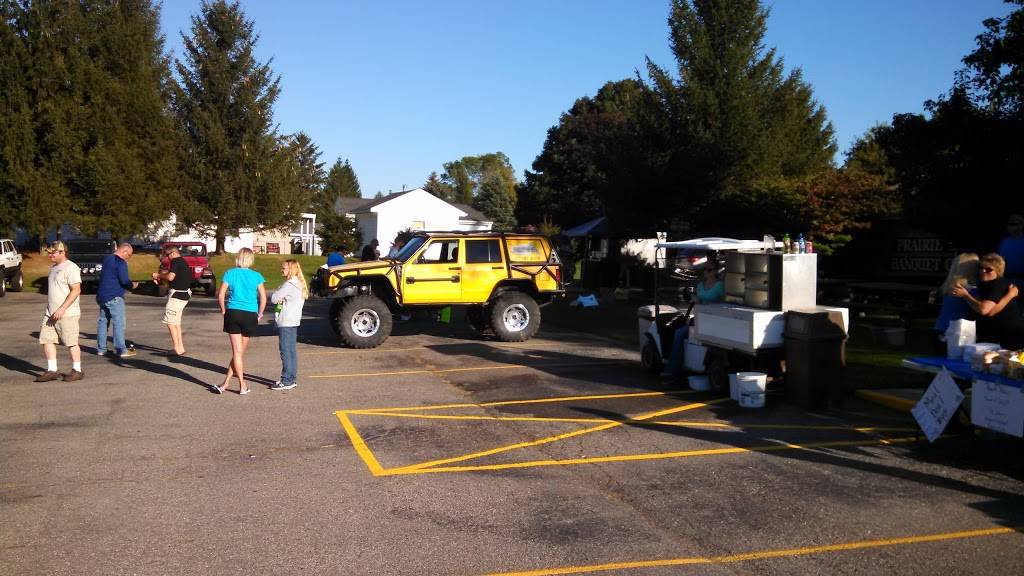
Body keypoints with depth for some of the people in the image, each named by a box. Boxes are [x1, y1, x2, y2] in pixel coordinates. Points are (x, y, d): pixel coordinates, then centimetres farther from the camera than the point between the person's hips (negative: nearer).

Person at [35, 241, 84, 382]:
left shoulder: (71, 267, -13)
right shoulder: (54, 267, 16)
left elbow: (76, 291, -20)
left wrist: (62, 309, -24)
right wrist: (50, 311, 20)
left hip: (67, 314, -9)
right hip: (51, 313, 9)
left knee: (71, 343, -2)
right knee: (46, 340, 5)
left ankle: (77, 371, 8)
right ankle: (52, 370, 11)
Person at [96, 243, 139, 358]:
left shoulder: (107, 259, 15)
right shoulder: (120, 262, -14)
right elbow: (124, 281, -21)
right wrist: (132, 285, 0)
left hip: (102, 296, 9)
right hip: (114, 297, -9)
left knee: (103, 321, 12)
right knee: (119, 323, -6)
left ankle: (101, 349, 16)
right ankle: (121, 350, -7)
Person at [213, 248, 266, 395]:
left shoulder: (230, 274, 2)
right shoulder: (256, 276, 0)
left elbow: (221, 295, -2)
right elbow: (263, 298, -2)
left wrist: (223, 311, 11)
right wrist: (259, 314, 9)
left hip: (233, 313, 0)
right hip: (250, 315, 0)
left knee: (237, 351, 5)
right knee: (240, 351, 9)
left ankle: (242, 385, 3)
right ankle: (225, 384, 10)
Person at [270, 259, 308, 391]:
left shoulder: (289, 285, -16)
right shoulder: (298, 284, 14)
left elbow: (273, 298, -15)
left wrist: (278, 297, 5)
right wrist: (281, 299, -7)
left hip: (286, 323, -10)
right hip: (294, 321, 10)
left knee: (286, 351, -6)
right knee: (291, 351, 13)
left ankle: (286, 381, -3)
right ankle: (291, 379, 19)